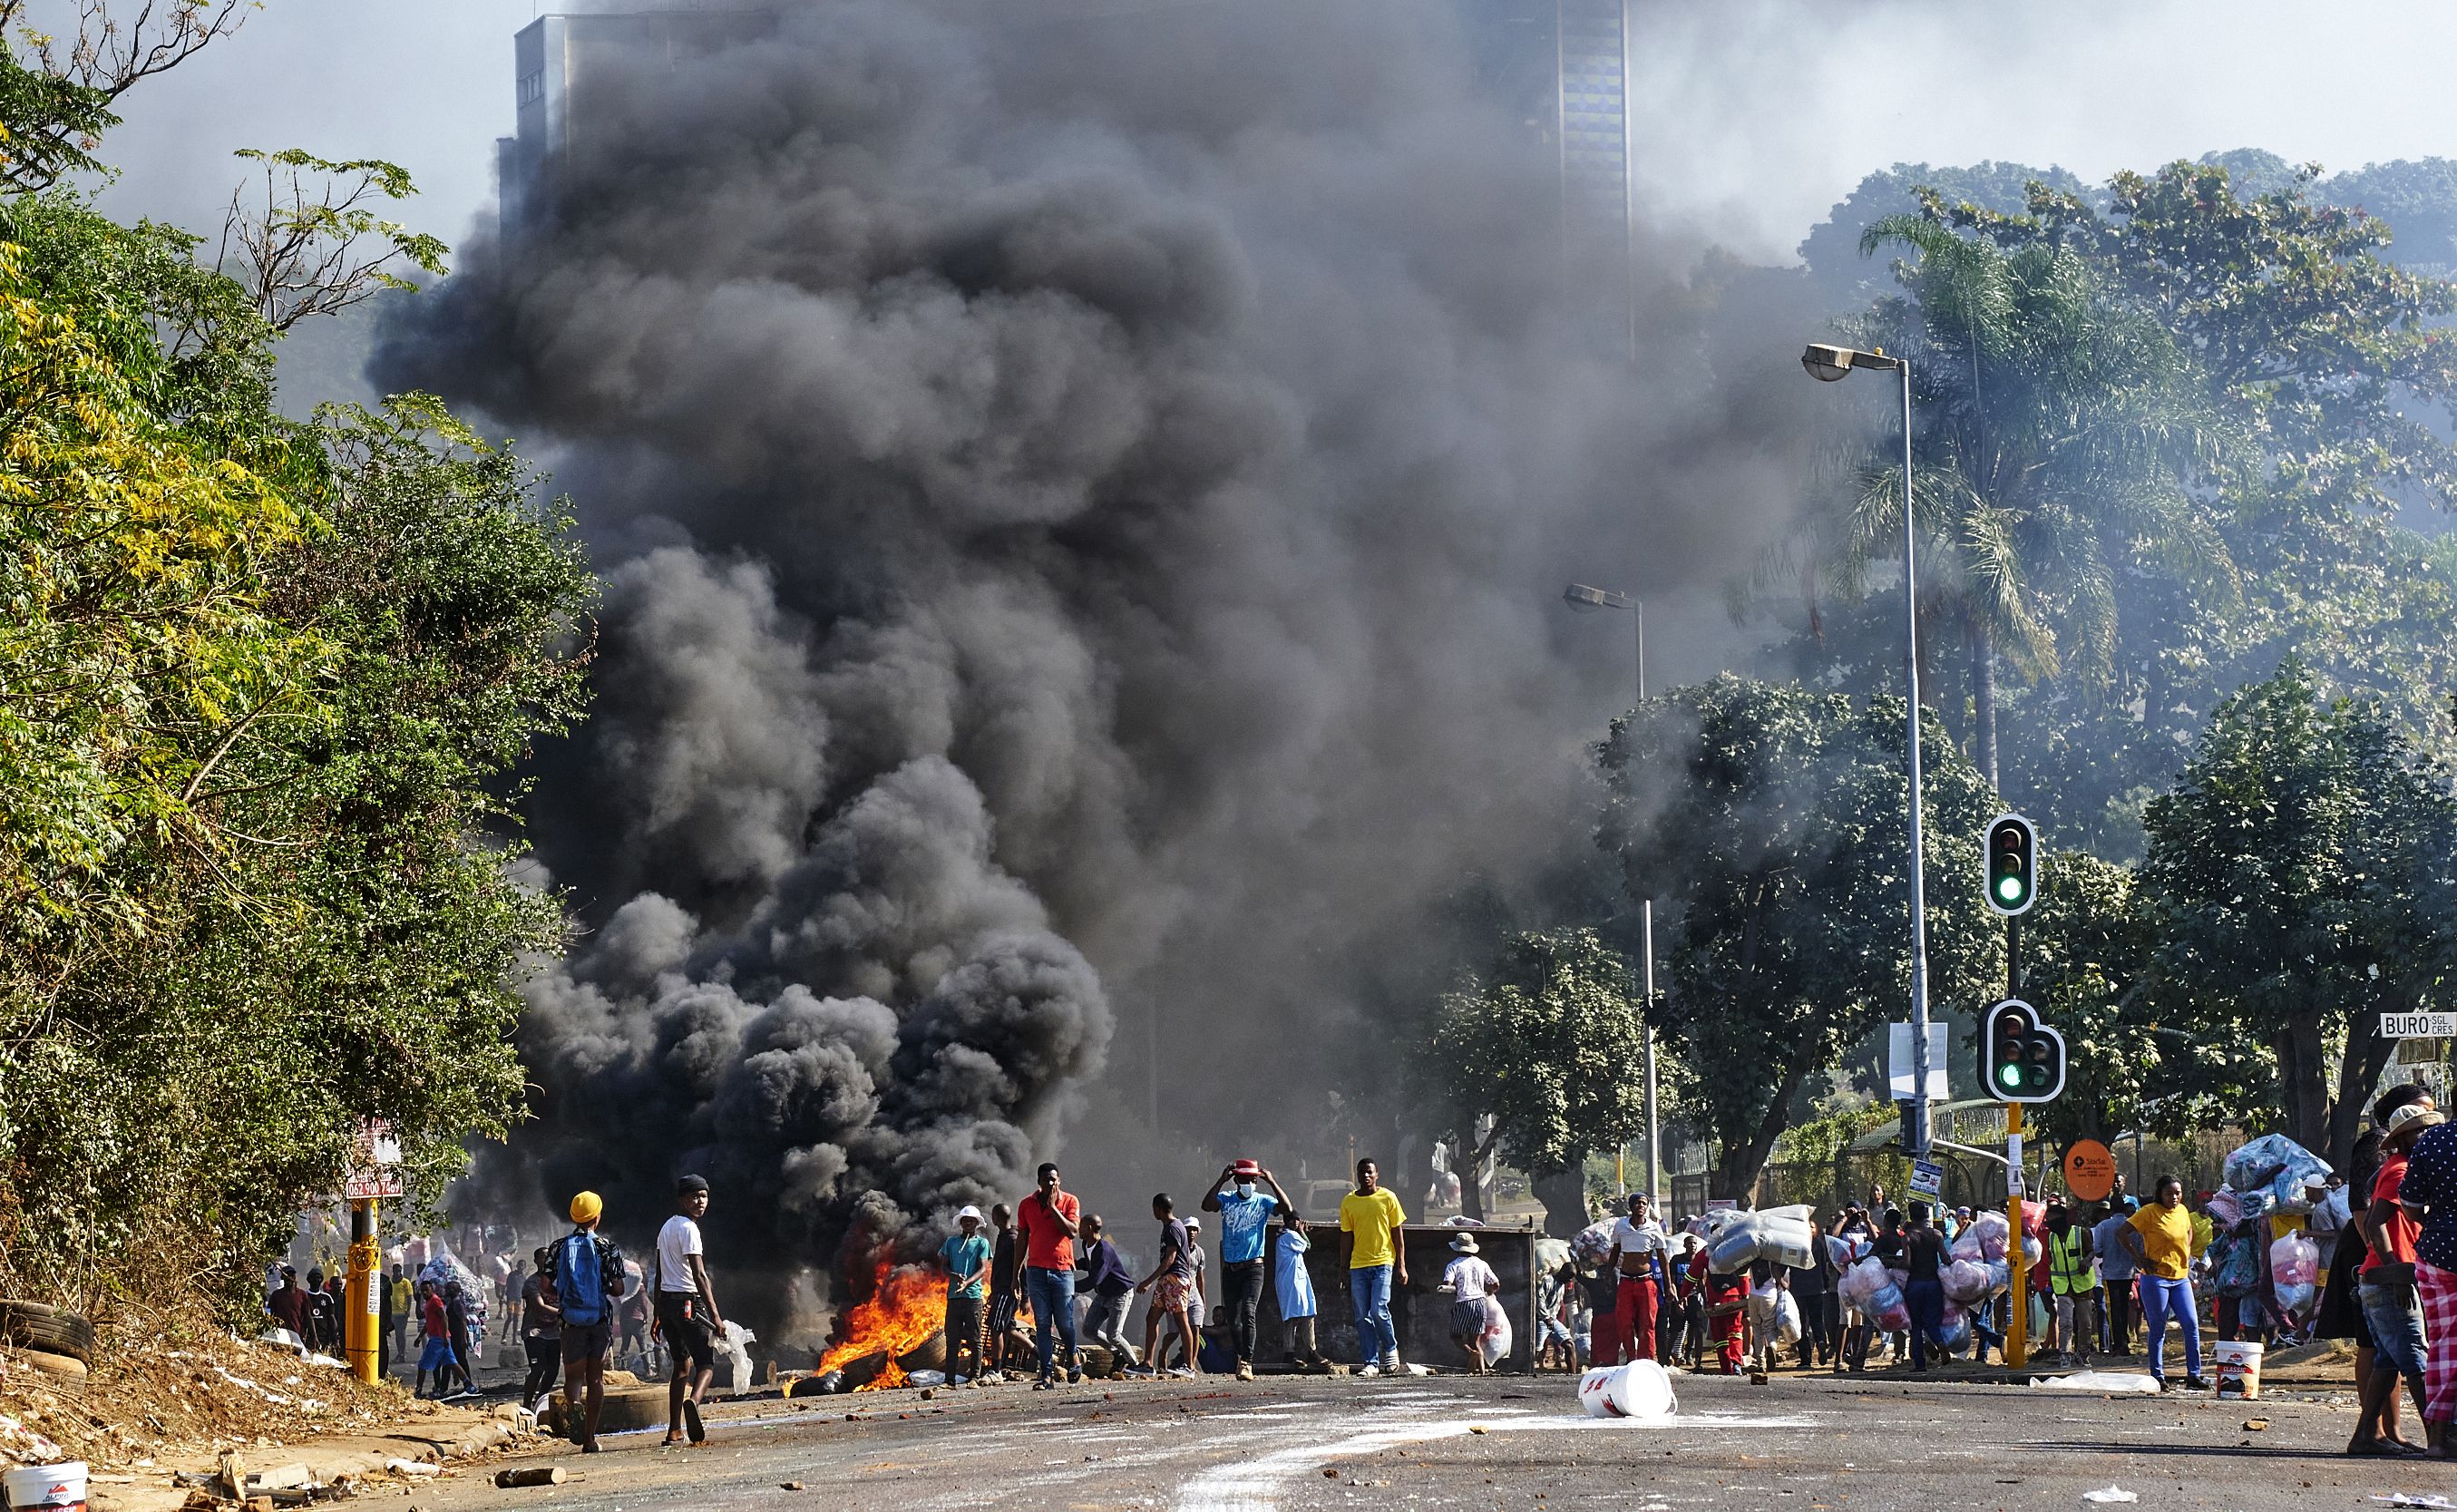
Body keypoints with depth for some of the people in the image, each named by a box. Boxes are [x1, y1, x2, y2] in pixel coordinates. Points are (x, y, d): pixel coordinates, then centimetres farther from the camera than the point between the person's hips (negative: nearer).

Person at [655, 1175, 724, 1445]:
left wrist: (658, 1315, 23)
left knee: (682, 1365, 15)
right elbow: (699, 1275, -19)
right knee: (706, 1363, -9)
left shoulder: (667, 1228, 17)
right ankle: (693, 1401, -39)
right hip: (688, 1302, -9)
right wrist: (715, 1316, -21)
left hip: (666, 1301, 9)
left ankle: (674, 1431, 12)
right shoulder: (688, 1229, -12)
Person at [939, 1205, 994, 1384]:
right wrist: (954, 1276, -12)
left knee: (974, 1339, -2)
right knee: (952, 1338, 1)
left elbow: (983, 1269, -2)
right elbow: (944, 1266, 11)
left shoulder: (981, 1242, 6)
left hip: (973, 1294, -3)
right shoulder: (951, 1241, 15)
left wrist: (967, 1282, -19)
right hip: (954, 1295, 3)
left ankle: (975, 1376, 0)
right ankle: (950, 1377, 1)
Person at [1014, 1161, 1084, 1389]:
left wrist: (1052, 1206, -12)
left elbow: (1072, 1231, -11)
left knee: (1064, 1322, 0)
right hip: (1036, 1270, 2)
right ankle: (1047, 1374, -2)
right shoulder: (1026, 1205, 9)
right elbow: (1022, 1240, 12)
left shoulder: (1070, 1202, 2)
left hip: (1063, 1270, -2)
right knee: (1042, 1324, -2)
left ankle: (1072, 1357, 29)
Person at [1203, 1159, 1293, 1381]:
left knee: (1248, 1312, -19)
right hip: (1230, 1269, 3)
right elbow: (1207, 1205, -14)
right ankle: (1242, 1356, 29)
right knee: (1233, 1319, 7)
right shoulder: (1226, 1199, 5)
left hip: (1253, 1267, -3)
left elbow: (1287, 1208, -14)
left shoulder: (1263, 1201, 3)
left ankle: (1247, 1363, -21)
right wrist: (1222, 1180, -17)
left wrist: (1272, 1182, -16)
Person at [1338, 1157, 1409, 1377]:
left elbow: (1397, 1234, 4)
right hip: (1358, 1266, 3)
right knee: (1362, 1317, 0)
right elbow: (1346, 1238, 12)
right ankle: (1370, 1363, 5)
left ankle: (1391, 1349, 10)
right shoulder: (1348, 1202, 8)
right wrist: (1344, 1272, 10)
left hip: (1383, 1263, -3)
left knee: (1379, 1311, -14)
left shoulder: (1387, 1198, 2)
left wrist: (1401, 1266, -1)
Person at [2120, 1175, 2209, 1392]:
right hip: (2156, 1278, -6)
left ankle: (2194, 1376, 4)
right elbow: (2123, 1234, -12)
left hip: (2181, 1278, 6)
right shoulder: (2150, 1212, -9)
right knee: (2157, 1329, 0)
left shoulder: (2182, 1211, 9)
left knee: (2191, 1325, -1)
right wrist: (2140, 1259, -13)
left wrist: (2186, 1255, 15)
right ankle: (2157, 1377, 8)